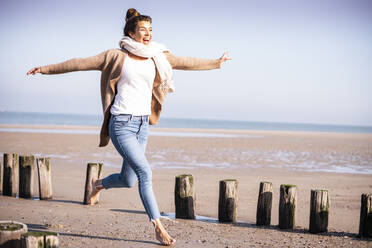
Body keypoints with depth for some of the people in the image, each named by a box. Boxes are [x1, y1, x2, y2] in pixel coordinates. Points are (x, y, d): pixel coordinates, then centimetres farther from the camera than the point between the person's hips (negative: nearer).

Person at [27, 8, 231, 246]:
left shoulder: (157, 57, 10)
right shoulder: (117, 56, -3)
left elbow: (186, 63, 20)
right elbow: (80, 63, 0)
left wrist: (217, 63, 28)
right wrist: (46, 69, 2)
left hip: (142, 125, 6)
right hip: (121, 124, -6)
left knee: (128, 180, 11)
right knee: (144, 171, -18)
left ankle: (99, 184, 46)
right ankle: (159, 227, -11)